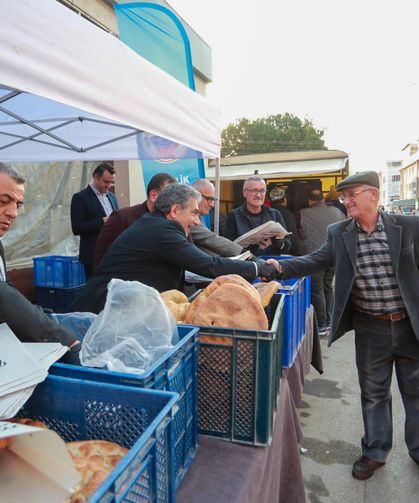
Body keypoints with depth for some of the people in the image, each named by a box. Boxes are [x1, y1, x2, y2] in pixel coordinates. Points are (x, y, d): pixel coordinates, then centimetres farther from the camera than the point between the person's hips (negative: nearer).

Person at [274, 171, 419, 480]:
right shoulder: (339, 233, -3)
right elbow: (315, 261, -6)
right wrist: (280, 268, -23)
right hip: (370, 328, 1)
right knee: (373, 392, 16)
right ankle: (375, 451, 37)